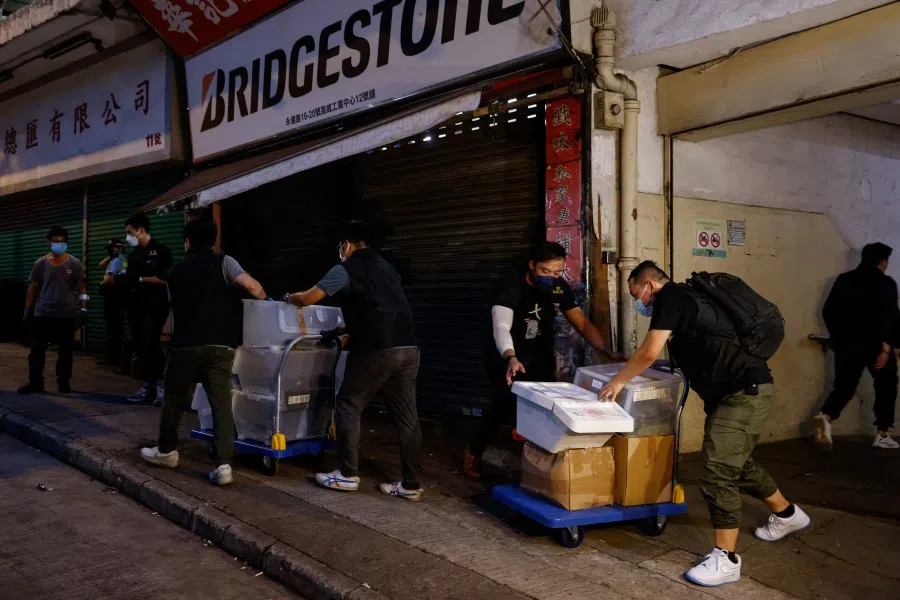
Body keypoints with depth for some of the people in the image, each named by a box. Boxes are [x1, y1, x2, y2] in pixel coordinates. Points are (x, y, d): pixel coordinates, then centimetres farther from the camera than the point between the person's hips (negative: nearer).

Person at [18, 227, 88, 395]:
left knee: (65, 349, 6)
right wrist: (27, 309, 8)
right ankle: (35, 382, 9)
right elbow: (33, 287, 9)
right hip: (42, 313, 1)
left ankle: (64, 382, 16)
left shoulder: (75, 264, -1)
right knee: (37, 349, 1)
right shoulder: (40, 263, 3)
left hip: (67, 314, -1)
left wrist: (83, 307, -9)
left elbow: (81, 287, 1)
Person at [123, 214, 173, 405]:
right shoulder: (133, 254, 15)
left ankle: (160, 385, -5)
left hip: (155, 307, -7)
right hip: (136, 307, 7)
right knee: (139, 347, 7)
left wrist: (140, 279, -14)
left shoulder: (160, 251, -6)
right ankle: (148, 386, 14)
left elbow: (165, 278, -15)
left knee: (150, 345, -15)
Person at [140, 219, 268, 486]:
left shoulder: (176, 272, 14)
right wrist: (263, 299, 7)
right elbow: (252, 285, -14)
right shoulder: (223, 262, 2)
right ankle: (223, 465, -7)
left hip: (185, 345, 2)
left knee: (175, 400, 18)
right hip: (219, 346, -2)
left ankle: (167, 451, 34)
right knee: (222, 405, -2)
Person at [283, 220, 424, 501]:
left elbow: (307, 299, 6)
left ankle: (348, 475, 12)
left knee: (348, 407, 9)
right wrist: (351, 327, 44)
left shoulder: (345, 270, 2)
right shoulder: (386, 267, 23)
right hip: (408, 348, 7)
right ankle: (411, 484, 11)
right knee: (406, 415, 8)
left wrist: (288, 297, 28)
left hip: (375, 350, -7)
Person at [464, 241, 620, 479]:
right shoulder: (511, 288, -26)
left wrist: (609, 352, -21)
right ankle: (473, 452, 12)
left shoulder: (560, 288, -8)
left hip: (539, 356, 5)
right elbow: (500, 326, -39)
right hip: (506, 357, -5)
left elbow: (583, 324, -7)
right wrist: (511, 358, -58)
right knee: (506, 408, -12)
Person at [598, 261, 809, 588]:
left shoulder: (669, 298, -11)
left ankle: (726, 559, -4)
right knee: (738, 463, 25)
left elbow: (649, 353, -17)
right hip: (741, 389, 11)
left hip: (745, 390, -11)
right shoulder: (681, 299, 18)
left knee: (718, 470, -11)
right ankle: (787, 514, 46)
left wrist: (618, 380, -3)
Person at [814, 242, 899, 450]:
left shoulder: (844, 280, 8)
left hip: (847, 344, 4)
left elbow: (828, 311, 7)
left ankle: (825, 417, -21)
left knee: (843, 387, 6)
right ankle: (882, 435, 15)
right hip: (875, 345, -4)